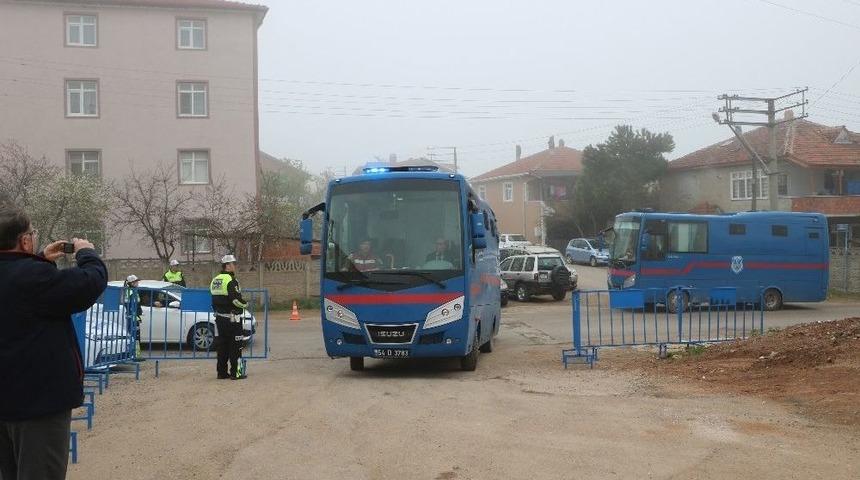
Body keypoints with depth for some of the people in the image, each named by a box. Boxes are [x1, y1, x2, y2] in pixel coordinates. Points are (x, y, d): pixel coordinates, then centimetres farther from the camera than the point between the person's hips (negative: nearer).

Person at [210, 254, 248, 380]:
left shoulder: (215, 280, 13)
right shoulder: (231, 281, -15)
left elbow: (214, 300, 17)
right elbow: (236, 300, -22)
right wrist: (245, 304, -5)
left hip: (219, 318, 8)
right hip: (232, 319, -8)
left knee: (222, 345, 13)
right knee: (235, 346, -1)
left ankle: (222, 372, 16)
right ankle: (235, 372, 1)